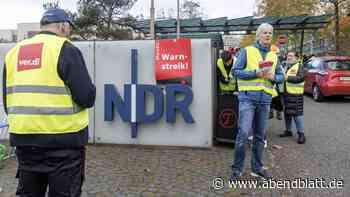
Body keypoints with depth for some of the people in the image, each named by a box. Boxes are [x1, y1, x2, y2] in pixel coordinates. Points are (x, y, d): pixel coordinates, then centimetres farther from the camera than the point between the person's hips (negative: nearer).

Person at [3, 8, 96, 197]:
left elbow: (7, 101, 15)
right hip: (63, 140, -5)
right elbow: (87, 97, -14)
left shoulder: (13, 52, 10)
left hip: (24, 139, 6)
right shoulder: (66, 49, -8)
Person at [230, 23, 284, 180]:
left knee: (260, 135, 10)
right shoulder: (246, 51, 2)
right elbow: (236, 71, -5)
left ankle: (257, 167, 23)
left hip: (265, 99, 5)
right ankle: (237, 169, 0)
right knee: (243, 133, -11)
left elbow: (281, 76, 18)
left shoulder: (274, 56, 16)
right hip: (248, 97, -5)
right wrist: (256, 73, -15)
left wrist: (273, 76, -5)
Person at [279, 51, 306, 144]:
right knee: (287, 113, 13)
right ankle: (288, 130, 24)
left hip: (296, 94, -7)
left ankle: (301, 133, -2)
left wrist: (288, 77, -22)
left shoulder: (299, 66, -2)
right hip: (286, 93, 7)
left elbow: (300, 78, -16)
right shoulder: (285, 66, 20)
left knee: (297, 113, -8)